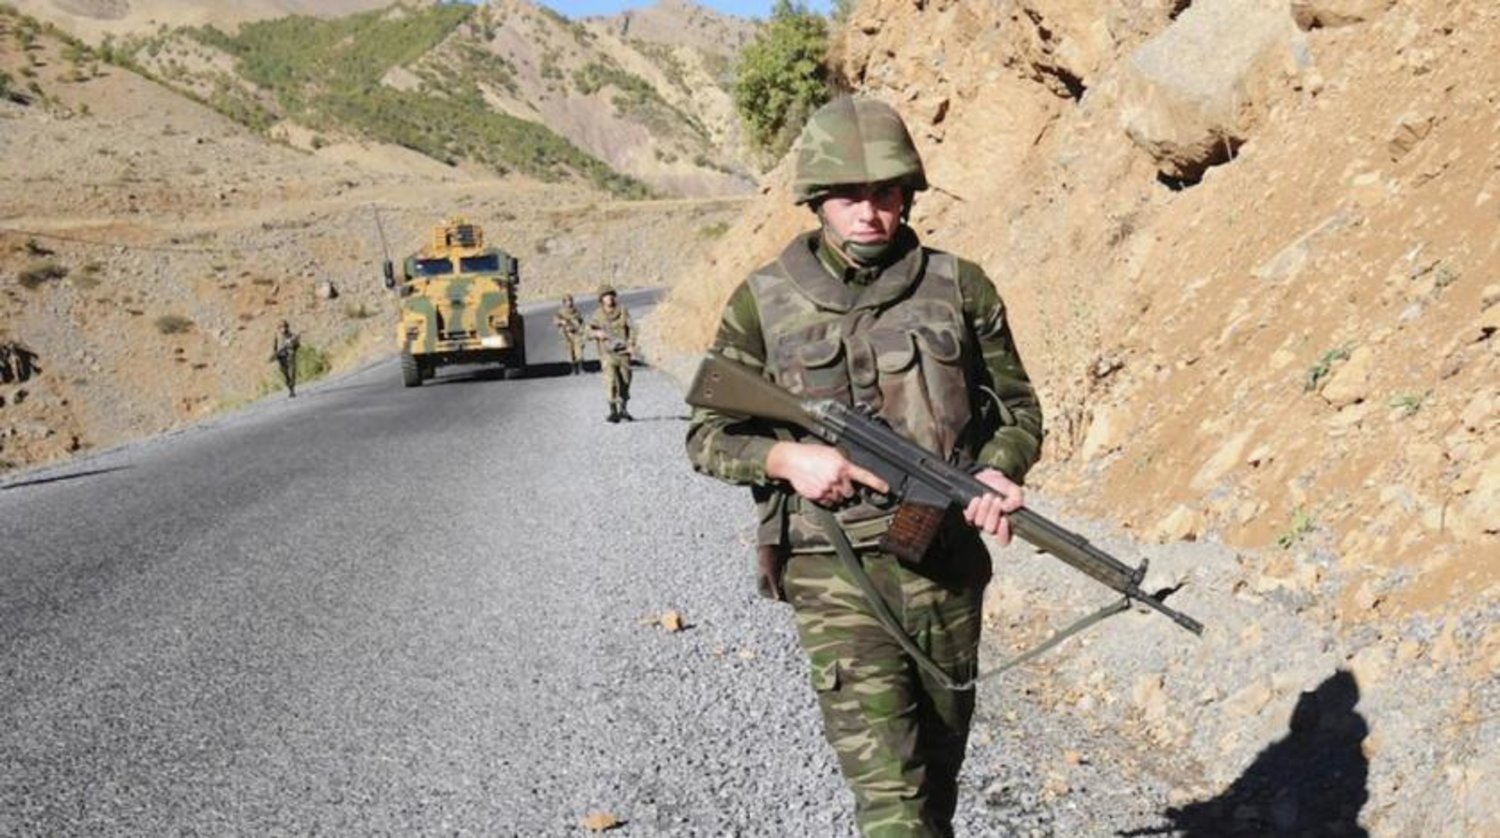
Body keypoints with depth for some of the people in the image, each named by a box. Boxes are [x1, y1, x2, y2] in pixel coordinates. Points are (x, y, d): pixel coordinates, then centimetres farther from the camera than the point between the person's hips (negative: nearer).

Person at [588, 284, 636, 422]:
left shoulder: (622, 311, 4)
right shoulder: (597, 315, 1)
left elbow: (631, 328, 2)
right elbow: (589, 331, 4)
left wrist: (631, 345, -11)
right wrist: (597, 333, -18)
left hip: (623, 352, 2)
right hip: (607, 353, -2)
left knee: (625, 382, 9)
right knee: (610, 381, -14)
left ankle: (623, 410, 24)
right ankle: (613, 411, -10)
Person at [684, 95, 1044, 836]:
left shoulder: (959, 289, 2)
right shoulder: (763, 303, -1)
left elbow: (1018, 409, 9)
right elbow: (707, 435, 4)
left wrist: (997, 473, -13)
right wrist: (788, 457, -15)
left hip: (946, 562, 3)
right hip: (833, 572, -2)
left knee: (938, 769, 17)